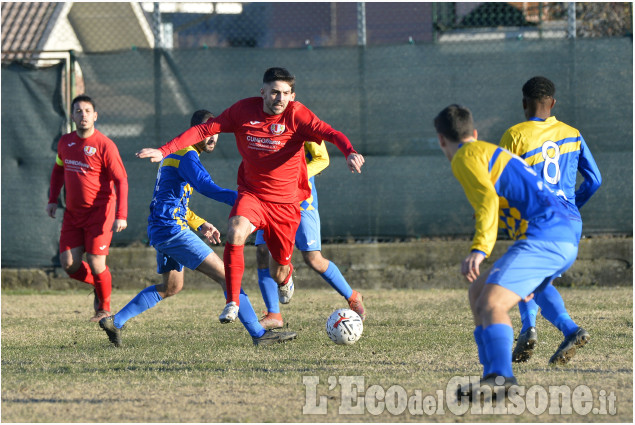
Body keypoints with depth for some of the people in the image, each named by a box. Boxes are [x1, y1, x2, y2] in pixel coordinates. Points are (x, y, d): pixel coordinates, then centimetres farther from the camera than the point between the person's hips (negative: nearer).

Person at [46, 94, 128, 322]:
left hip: (99, 212, -5)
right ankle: (97, 284, 28)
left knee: (96, 265, -7)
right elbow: (58, 169, 23)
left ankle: (105, 307, 16)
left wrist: (121, 216, -19)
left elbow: (121, 181, -12)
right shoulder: (65, 142, 5)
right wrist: (53, 200, 15)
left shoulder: (105, 145, -13)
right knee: (69, 264, -2)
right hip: (73, 213, 5)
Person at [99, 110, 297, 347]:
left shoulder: (175, 153, 19)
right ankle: (259, 334, -14)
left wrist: (200, 225, 23)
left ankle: (115, 321, 24)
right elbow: (206, 186, -31)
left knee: (171, 287, 25)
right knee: (226, 275, -11)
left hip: (160, 230, 10)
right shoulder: (186, 155, -13)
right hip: (172, 229, -10)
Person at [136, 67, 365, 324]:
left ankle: (285, 278, 48)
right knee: (235, 233, -31)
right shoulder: (244, 110, -6)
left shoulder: (296, 115, -13)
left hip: (286, 203, -1)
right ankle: (232, 303, -20)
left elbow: (330, 133, -26)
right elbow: (205, 130, -3)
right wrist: (165, 151, -9)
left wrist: (349, 152, -47)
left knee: (279, 272, 7)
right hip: (251, 194, 1)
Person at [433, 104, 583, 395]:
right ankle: (493, 376, 10)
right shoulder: (495, 153, 32)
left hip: (544, 236, -10)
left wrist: (479, 249, -30)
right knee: (478, 294, 17)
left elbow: (487, 200, -18)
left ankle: (501, 378, -41)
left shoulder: (466, 157, 1)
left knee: (491, 303, -23)